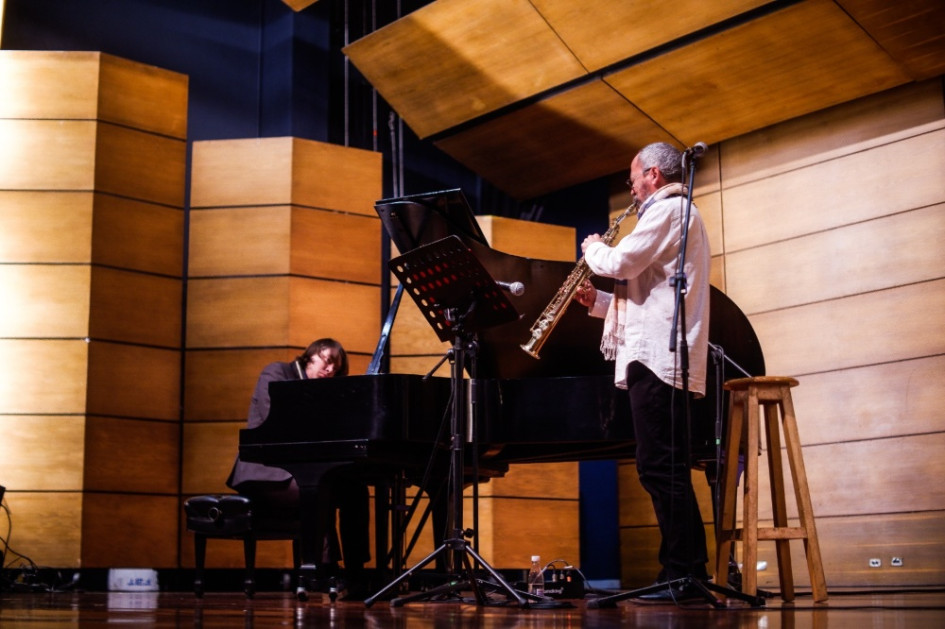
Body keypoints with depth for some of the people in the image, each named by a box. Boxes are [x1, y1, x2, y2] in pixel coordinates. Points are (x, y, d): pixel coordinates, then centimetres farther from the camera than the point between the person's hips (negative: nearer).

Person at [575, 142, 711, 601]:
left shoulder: (668, 210, -5)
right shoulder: (679, 215, 27)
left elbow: (622, 263, -17)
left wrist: (593, 249, 4)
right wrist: (599, 301, 17)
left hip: (657, 356, -11)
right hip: (662, 356, 11)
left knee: (660, 468, -12)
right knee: (664, 470, 10)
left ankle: (681, 576, -10)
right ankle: (687, 573, 12)